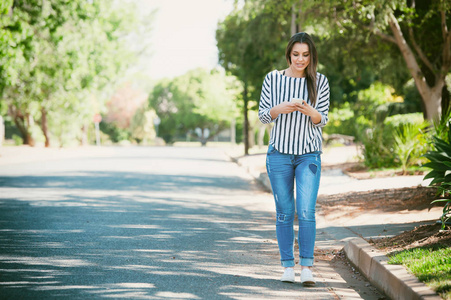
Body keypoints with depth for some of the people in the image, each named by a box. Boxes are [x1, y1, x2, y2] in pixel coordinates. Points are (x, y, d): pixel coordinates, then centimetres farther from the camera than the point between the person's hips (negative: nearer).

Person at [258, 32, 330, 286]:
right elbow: (263, 115, 4)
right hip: (279, 153, 1)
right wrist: (280, 109, -17)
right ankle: (288, 267, 14)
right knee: (284, 213, 5)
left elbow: (323, 120, 3)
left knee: (306, 212, -11)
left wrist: (310, 112, -19)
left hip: (309, 154, -1)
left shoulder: (320, 81, 2)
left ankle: (307, 267, -5)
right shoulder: (273, 79, 2)